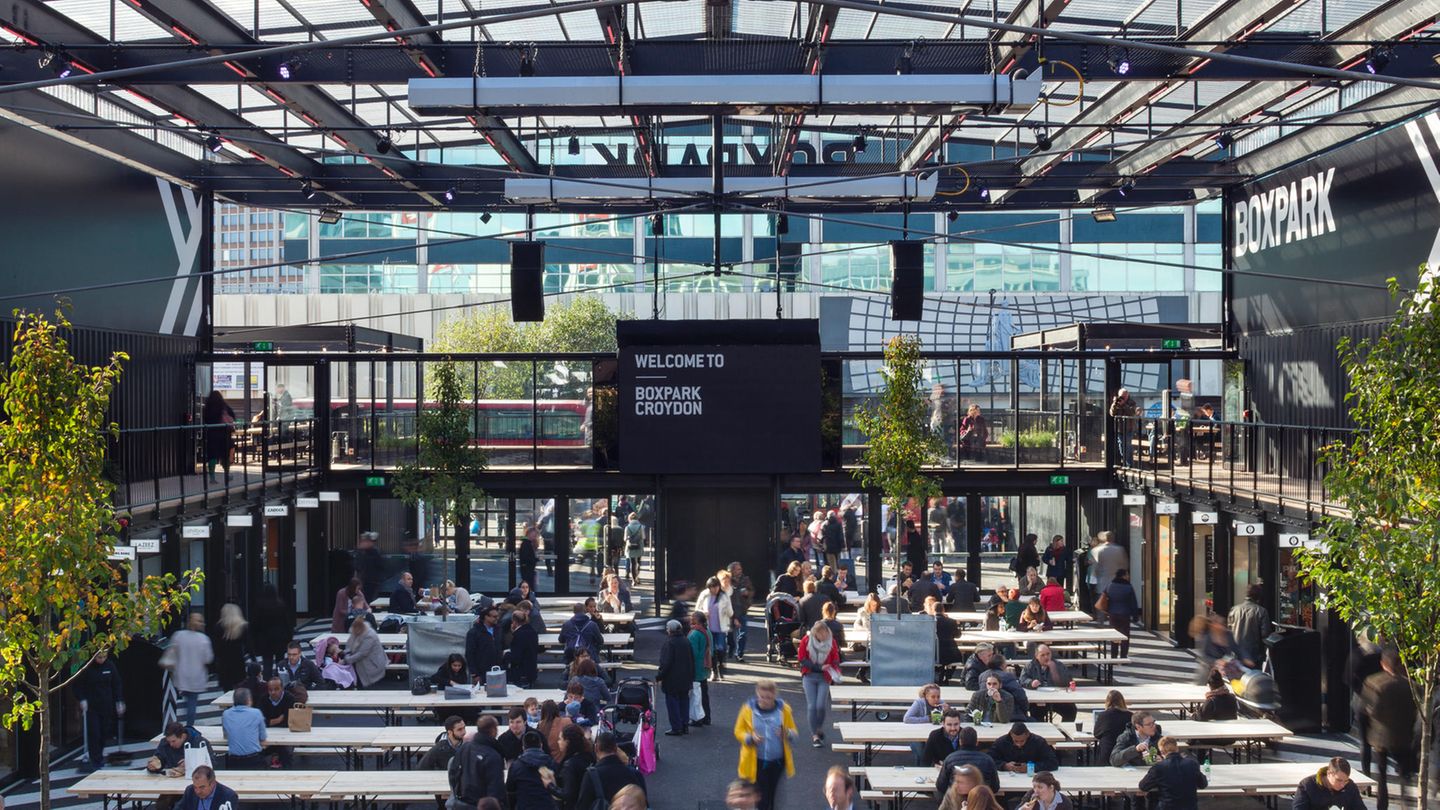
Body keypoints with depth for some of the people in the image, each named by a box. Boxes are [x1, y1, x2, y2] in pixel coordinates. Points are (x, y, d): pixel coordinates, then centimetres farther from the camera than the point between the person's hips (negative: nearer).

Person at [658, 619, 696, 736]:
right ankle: (685, 725, 18)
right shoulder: (686, 642, 6)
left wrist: (660, 677, -12)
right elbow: (692, 660, 11)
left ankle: (676, 728, -2)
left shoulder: (670, 643, -17)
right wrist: (691, 677, 18)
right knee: (684, 700, 15)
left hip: (672, 679, -8)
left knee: (672, 702, -1)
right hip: (685, 679, 8)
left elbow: (666, 662, -19)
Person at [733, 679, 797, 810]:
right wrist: (750, 738, -20)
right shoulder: (748, 709, -7)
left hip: (778, 761, 2)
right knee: (761, 799, -3)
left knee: (773, 796, 11)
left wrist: (787, 734, -20)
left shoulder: (783, 709, -4)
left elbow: (794, 733, 4)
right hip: (757, 762, -2)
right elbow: (739, 732, 2)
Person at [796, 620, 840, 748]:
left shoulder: (831, 642, -4)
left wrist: (834, 673, -15)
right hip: (809, 676, 0)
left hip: (824, 677, 0)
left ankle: (820, 728, 18)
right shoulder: (806, 640, -8)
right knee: (812, 706, -6)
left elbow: (835, 660, 5)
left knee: (821, 705, -11)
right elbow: (801, 658, -6)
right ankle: (815, 735, 4)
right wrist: (819, 667, -16)